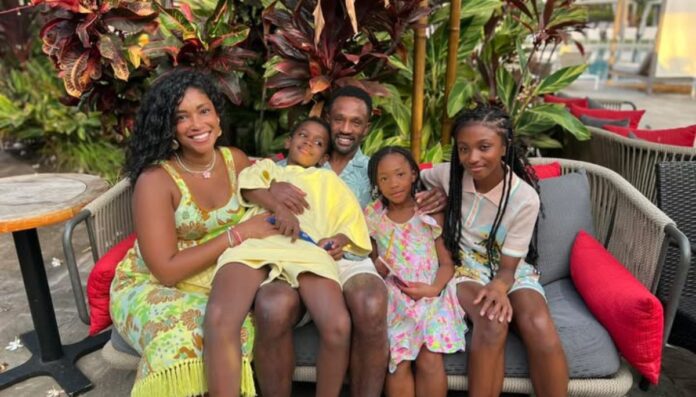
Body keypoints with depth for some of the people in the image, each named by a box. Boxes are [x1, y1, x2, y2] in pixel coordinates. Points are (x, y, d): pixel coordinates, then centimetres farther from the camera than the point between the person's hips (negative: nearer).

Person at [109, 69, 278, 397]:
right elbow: (166, 270, -21)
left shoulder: (235, 160, -3)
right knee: (186, 338, -34)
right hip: (150, 287, -3)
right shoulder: (155, 179, -17)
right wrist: (239, 233, -21)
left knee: (238, 330, -29)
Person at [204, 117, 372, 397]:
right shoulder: (267, 166, 38)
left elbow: (353, 221, 24)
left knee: (338, 326, -30)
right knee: (219, 320, -32)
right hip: (255, 240, 0)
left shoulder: (329, 180, 38)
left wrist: (340, 240, 1)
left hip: (307, 246, 0)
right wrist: (279, 207, -6)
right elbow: (249, 184, 13)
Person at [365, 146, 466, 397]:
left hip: (430, 294, -1)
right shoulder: (373, 217, 6)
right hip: (393, 297, 1)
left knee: (430, 360, -21)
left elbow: (447, 262, 2)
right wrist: (377, 268, -9)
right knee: (398, 363, -20)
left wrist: (433, 288, -16)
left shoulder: (431, 214, 3)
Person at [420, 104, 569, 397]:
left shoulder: (525, 198, -15)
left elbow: (507, 267, -12)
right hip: (464, 268, 0)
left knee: (539, 326, -33)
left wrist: (499, 288, -34)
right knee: (493, 323, -33)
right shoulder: (449, 175, -8)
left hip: (512, 273, 0)